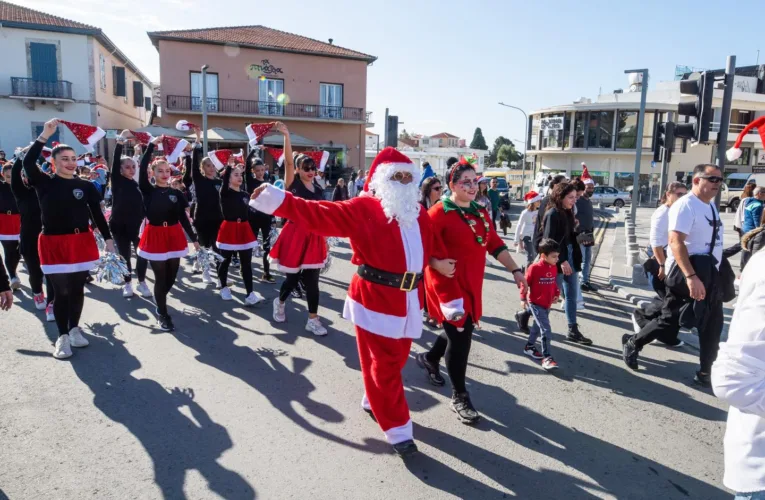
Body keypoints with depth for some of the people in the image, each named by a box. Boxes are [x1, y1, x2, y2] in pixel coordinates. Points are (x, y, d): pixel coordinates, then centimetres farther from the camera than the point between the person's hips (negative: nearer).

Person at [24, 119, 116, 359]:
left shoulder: (86, 186, 4)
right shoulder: (44, 183, -2)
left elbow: (97, 214, 6)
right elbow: (28, 162, -19)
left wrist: (108, 238, 2)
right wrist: (44, 136, -21)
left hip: (82, 242, 2)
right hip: (54, 243, -2)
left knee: (78, 289, 11)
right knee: (61, 291, 2)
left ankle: (75, 329, 28)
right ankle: (62, 336, 15)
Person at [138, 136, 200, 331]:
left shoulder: (176, 193, 5)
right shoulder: (148, 190, -3)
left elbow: (183, 217, 6)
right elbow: (142, 168, -16)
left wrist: (193, 238, 5)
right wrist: (152, 144, -17)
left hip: (174, 236, 3)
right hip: (155, 236, -3)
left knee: (172, 275, 9)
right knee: (160, 277, 1)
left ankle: (160, 306, 35)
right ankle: (163, 315, 14)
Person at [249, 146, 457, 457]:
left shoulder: (419, 214, 10)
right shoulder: (363, 209, -9)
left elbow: (429, 247, 20)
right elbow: (320, 215, -15)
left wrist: (438, 263, 2)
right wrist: (278, 199, -22)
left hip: (409, 300, 6)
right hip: (375, 299, -6)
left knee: (395, 360, 18)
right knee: (383, 366, 3)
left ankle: (373, 402, 45)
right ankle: (398, 430, 16)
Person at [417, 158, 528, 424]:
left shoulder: (480, 212, 10)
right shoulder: (440, 212, -13)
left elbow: (495, 244, 12)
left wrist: (515, 270, 9)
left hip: (471, 283, 8)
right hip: (447, 284, -8)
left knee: (463, 330, 17)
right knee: (460, 334, -3)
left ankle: (429, 358, 46)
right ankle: (459, 396, 14)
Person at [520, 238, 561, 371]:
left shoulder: (554, 268, 0)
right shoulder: (534, 268, -20)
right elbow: (525, 283, -12)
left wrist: (556, 295, 3)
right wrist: (523, 299, -9)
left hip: (547, 304, 7)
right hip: (535, 304, -7)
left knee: (538, 326, 22)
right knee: (546, 331, -11)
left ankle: (529, 347, 41)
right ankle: (547, 358, -5)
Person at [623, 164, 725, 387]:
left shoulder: (711, 205, 13)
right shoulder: (686, 205, -17)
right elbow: (676, 242, -28)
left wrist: (710, 273, 20)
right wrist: (691, 277, -35)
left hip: (709, 273, 10)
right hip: (686, 273, -10)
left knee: (712, 326, 14)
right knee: (670, 319, -4)